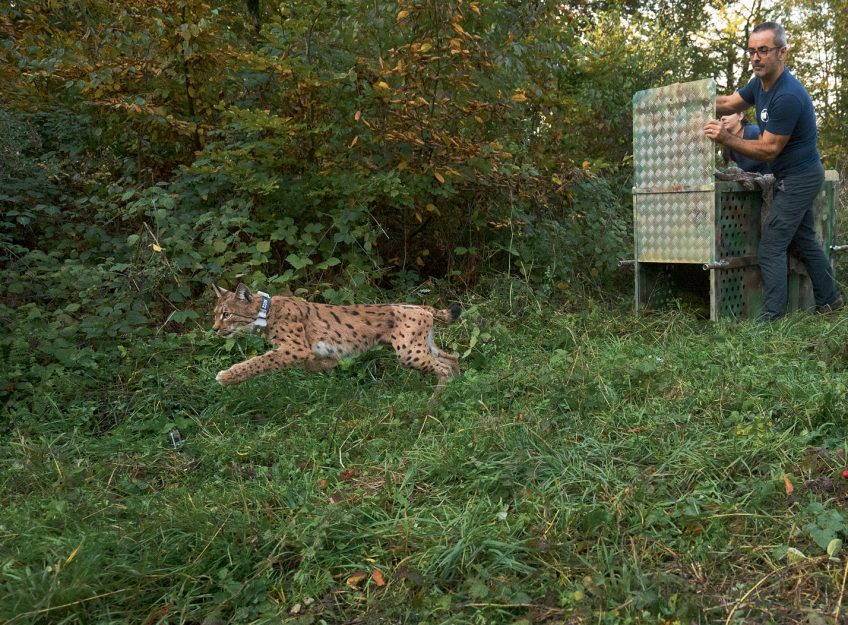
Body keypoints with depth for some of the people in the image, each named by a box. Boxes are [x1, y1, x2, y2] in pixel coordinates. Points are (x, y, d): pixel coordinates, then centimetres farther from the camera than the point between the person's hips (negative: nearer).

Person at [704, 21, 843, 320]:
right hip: (798, 176, 10)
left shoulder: (788, 96, -28)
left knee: (771, 250, -8)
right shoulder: (760, 82, 1)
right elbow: (729, 103, 11)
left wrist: (726, 138, -29)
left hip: (798, 179, -10)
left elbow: (768, 150, -24)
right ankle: (829, 299, 34)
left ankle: (772, 317, -3)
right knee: (804, 241, 20)